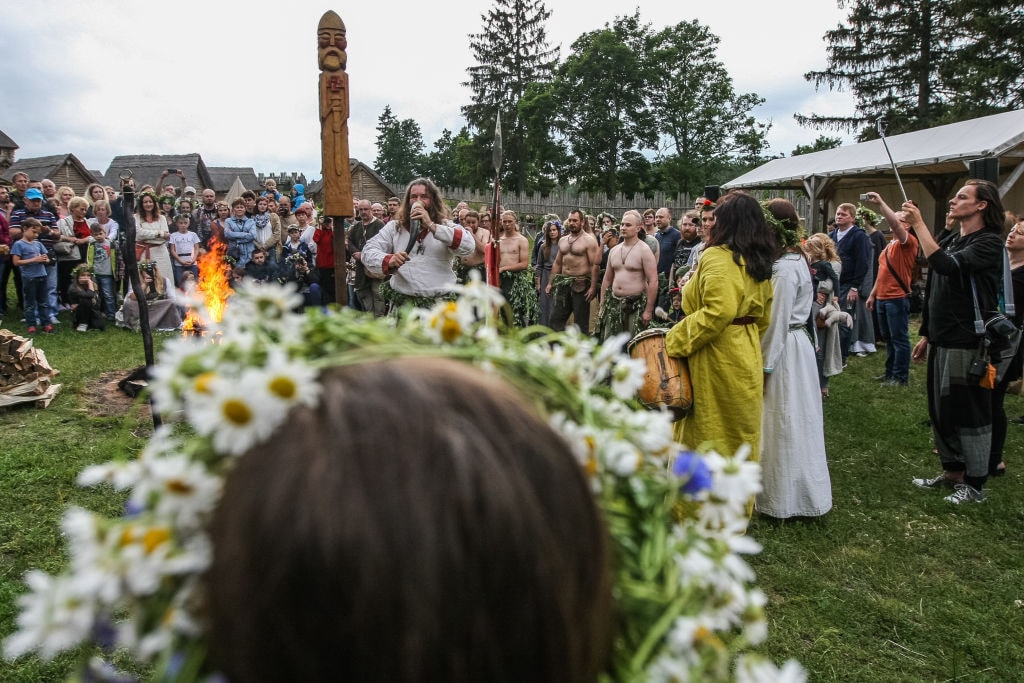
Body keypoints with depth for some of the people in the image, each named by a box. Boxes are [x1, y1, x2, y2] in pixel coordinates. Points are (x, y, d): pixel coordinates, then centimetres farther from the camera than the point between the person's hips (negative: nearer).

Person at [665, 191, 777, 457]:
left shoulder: (717, 257, -17)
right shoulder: (758, 261, 11)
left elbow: (718, 312, -28)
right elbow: (763, 318, 15)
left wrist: (675, 341, -20)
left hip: (718, 358, -9)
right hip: (746, 357, 9)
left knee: (709, 435, 2)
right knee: (741, 433, 17)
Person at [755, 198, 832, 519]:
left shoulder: (784, 269, -20)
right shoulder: (795, 259, 10)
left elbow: (777, 322, -20)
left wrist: (765, 366, -15)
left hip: (785, 350, -10)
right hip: (794, 344, 10)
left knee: (784, 425, 1)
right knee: (789, 423, 17)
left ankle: (787, 499, 14)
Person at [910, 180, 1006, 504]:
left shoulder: (988, 243, -11)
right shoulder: (949, 240, 13)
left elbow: (947, 265, -29)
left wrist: (919, 224, -25)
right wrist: (926, 334, 17)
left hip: (967, 344, -8)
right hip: (941, 341, 8)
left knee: (969, 413, 0)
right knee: (940, 410, 14)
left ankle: (975, 483, 12)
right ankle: (952, 471, 29)